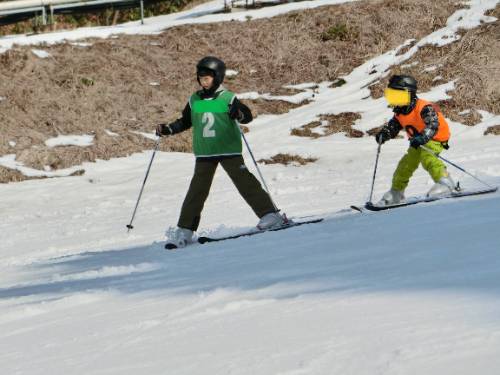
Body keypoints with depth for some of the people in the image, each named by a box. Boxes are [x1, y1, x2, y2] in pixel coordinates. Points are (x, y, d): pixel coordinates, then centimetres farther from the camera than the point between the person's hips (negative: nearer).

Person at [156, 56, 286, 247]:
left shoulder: (228, 99, -5)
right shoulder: (194, 101, 8)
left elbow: (248, 115, -10)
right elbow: (184, 122, 19)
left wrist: (238, 114, -32)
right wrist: (167, 129, 6)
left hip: (229, 150, -3)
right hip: (204, 153, 3)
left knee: (245, 182, -11)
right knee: (197, 190, 1)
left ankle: (269, 214, -6)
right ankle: (185, 229, 4)